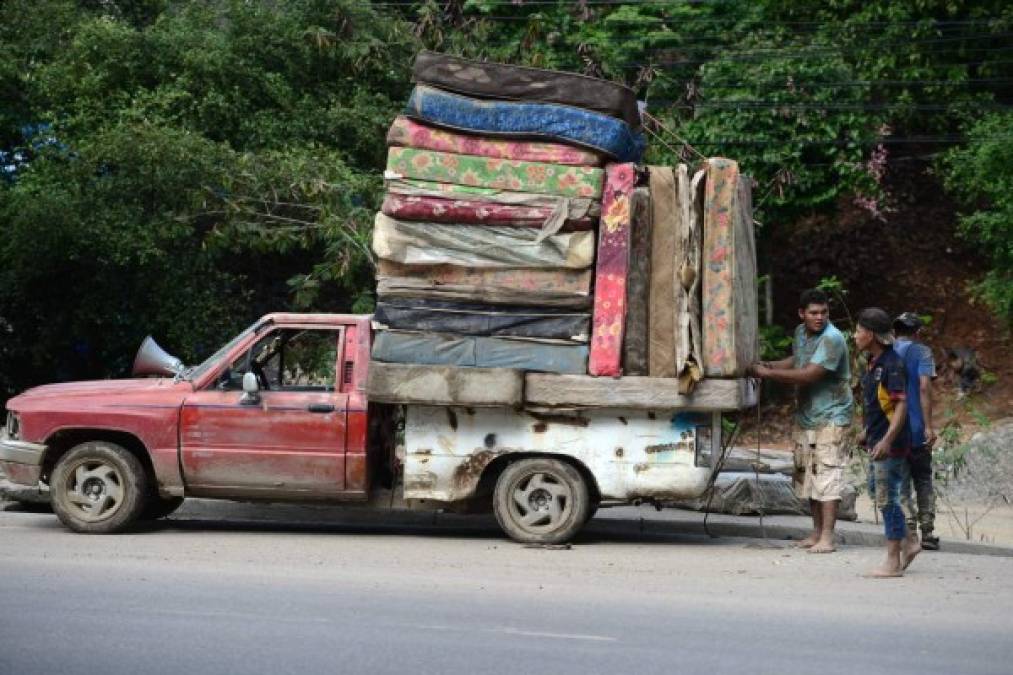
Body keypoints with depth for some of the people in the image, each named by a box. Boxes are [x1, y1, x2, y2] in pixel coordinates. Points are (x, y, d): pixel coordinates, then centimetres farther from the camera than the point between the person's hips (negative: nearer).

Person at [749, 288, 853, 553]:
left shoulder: (832, 339, -19)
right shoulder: (800, 333, 8)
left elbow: (809, 375, -25)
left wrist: (768, 373, -18)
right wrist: (769, 365, 10)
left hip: (831, 416, -9)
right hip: (806, 415, 9)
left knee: (827, 474, -13)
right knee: (806, 474, 12)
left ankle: (827, 537, -14)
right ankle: (817, 531, 22)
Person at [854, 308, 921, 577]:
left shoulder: (892, 364, -18)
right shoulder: (873, 363, 11)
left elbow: (901, 405, -23)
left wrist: (887, 440, -29)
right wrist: (867, 432, 26)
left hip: (890, 444, -10)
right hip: (878, 441, 10)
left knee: (887, 499, -4)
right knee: (877, 491, 17)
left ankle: (893, 562, 3)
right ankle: (909, 542, 27)